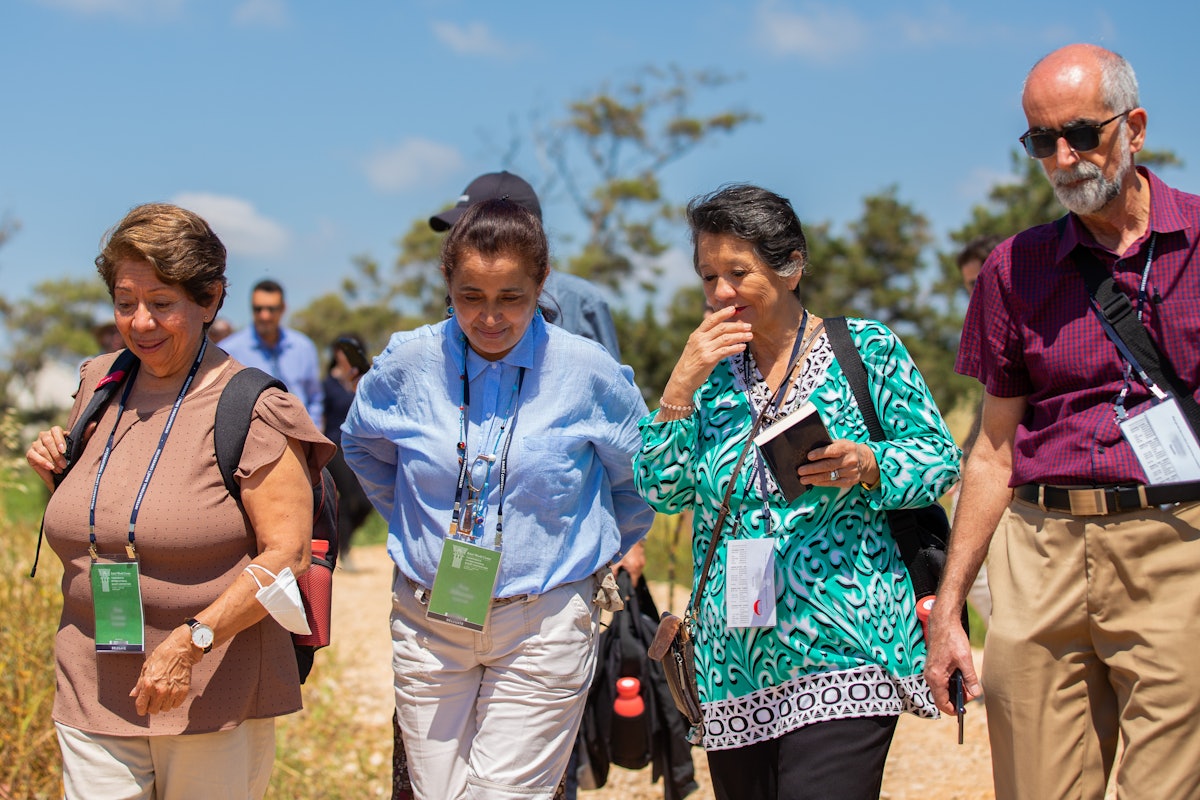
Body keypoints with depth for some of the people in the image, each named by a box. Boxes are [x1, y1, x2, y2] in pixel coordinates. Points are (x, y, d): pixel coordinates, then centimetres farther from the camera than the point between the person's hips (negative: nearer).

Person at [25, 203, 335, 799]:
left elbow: (287, 553, -14)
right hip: (93, 694, 5)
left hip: (214, 703, -4)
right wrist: (56, 473, 4)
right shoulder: (99, 385, 10)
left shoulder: (250, 409, -9)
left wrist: (192, 640, -22)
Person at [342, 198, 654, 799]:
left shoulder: (588, 373, -8)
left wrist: (601, 556, 10)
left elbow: (641, 474, 10)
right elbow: (361, 445, 19)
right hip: (429, 622, 3)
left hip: (542, 625, -2)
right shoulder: (409, 362, -3)